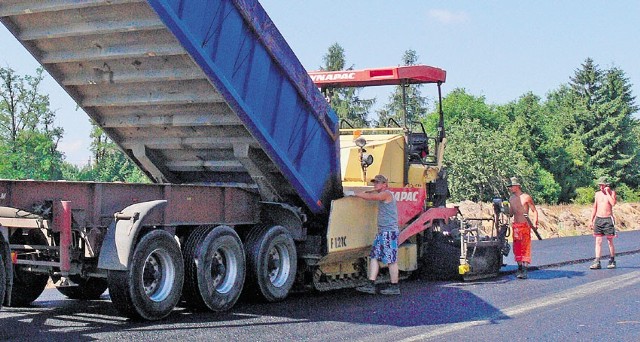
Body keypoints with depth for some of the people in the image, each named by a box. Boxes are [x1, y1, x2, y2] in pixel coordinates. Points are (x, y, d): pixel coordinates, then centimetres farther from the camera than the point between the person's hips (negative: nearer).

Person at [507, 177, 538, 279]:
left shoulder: (526, 197, -5)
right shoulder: (511, 199, 12)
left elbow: (534, 211, -3)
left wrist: (535, 223, -16)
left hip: (525, 226, -6)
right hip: (515, 226, 6)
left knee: (525, 247, -9)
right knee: (517, 248, 5)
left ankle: (524, 270, -12)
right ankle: (520, 268, 14)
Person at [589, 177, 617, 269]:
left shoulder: (612, 192, -1)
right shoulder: (597, 194, 11)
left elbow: (613, 203, -20)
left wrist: (607, 192, -15)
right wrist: (591, 221, 13)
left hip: (608, 219, -4)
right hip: (598, 219, 4)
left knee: (610, 241, 2)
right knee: (598, 241, -1)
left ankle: (612, 261, 12)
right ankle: (597, 262, -4)